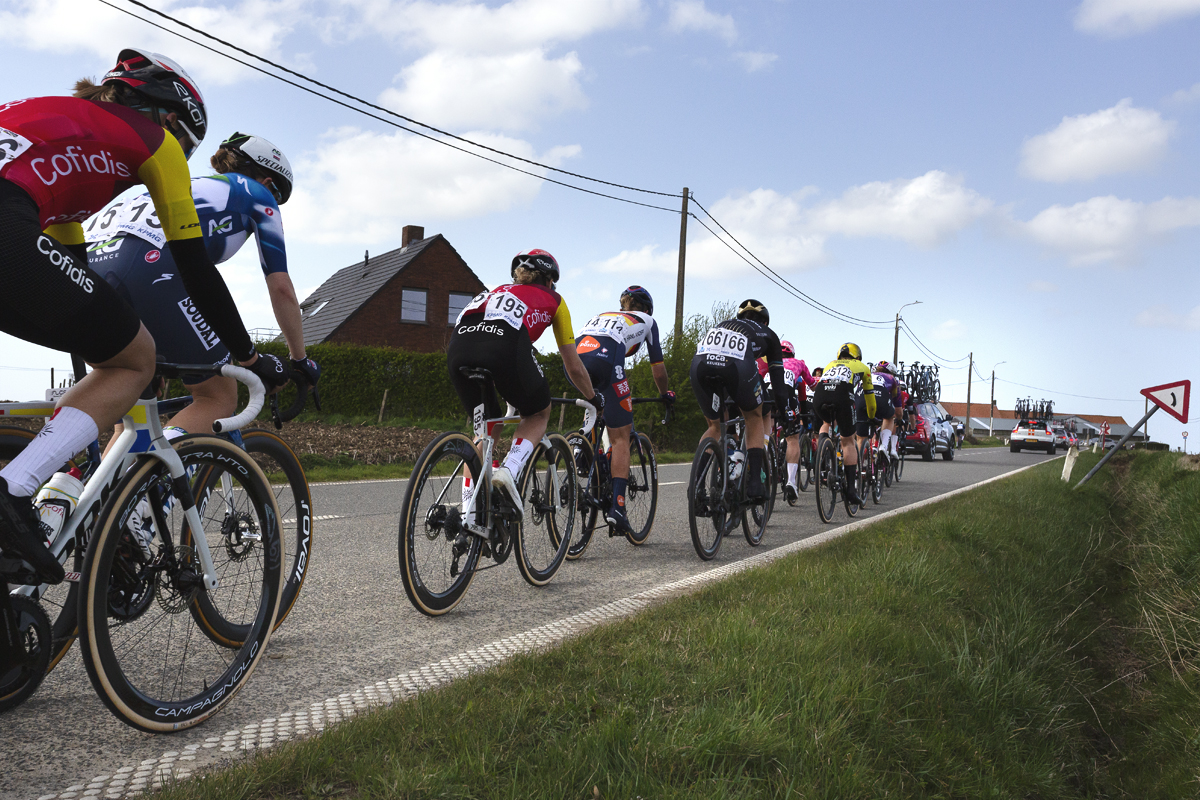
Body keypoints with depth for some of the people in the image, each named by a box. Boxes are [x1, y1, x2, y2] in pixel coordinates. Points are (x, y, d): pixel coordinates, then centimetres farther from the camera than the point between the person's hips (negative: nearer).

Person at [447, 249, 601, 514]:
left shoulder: (498, 291, 41)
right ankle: (509, 470, -3)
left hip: (458, 346, 4)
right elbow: (573, 366, 32)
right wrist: (595, 399, 50)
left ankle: (469, 514, 15)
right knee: (538, 414, 24)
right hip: (504, 347, -4)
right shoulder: (553, 299, 30)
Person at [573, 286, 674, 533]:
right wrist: (666, 394, 49)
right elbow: (657, 367, 32)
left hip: (575, 357, 4)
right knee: (620, 437, 3)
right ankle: (617, 505, -6)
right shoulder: (647, 320, 31)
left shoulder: (601, 315, 41)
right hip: (605, 358, -4)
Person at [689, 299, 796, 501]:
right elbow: (777, 375, 35)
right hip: (737, 365, -3)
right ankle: (754, 482, 13)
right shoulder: (767, 334, 36)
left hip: (700, 363, 3)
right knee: (754, 417, 25)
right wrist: (784, 404, 49)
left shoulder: (721, 325, 44)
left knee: (714, 426, 25)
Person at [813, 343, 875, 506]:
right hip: (842, 396, -3)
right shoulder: (862, 367, 33)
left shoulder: (830, 364, 39)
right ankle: (851, 488, 7)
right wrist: (872, 417, 57)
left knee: (827, 423, 36)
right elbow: (869, 395, 42)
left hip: (819, 396, 3)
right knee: (848, 441, 12)